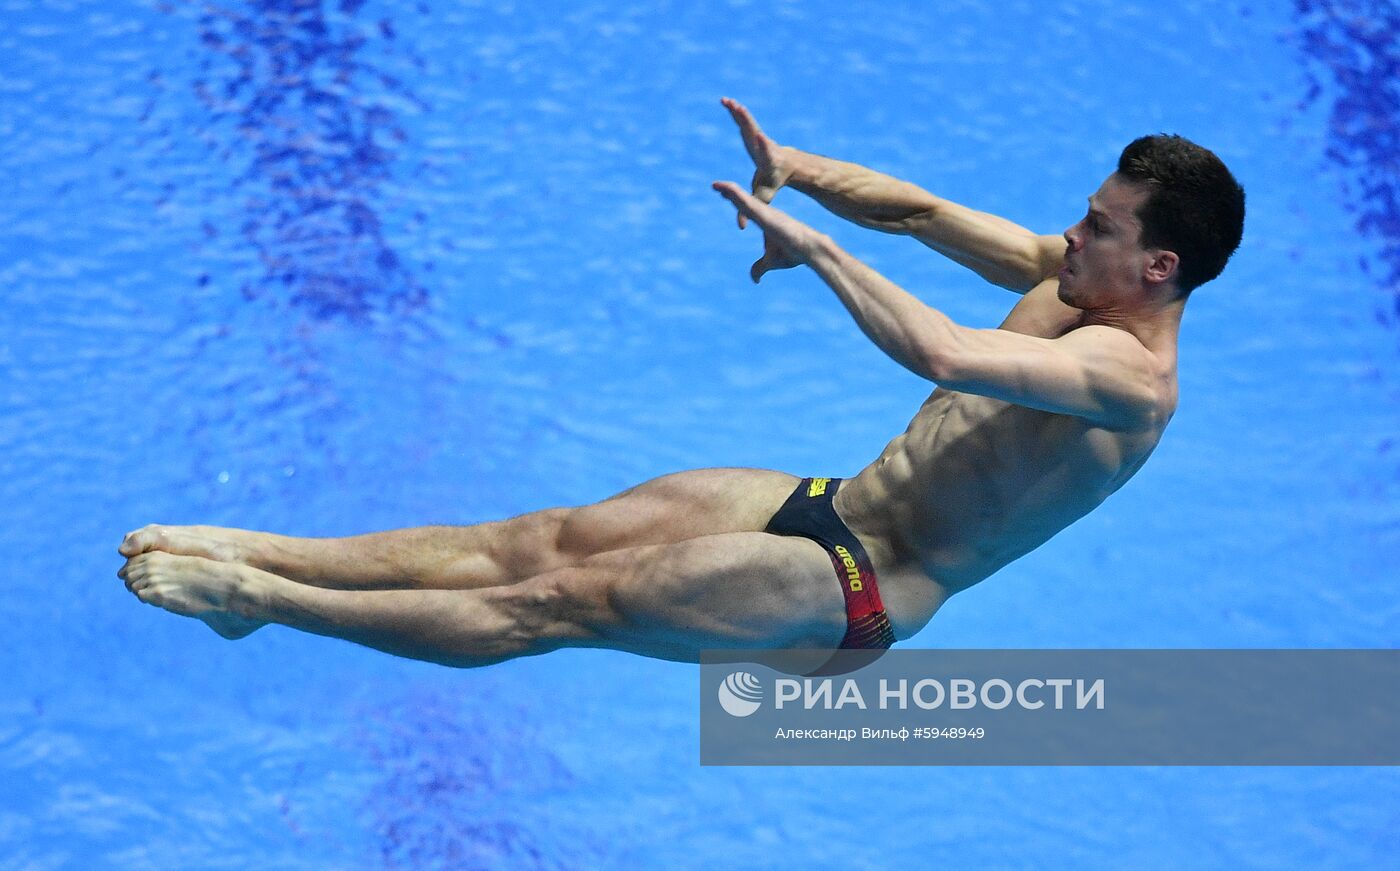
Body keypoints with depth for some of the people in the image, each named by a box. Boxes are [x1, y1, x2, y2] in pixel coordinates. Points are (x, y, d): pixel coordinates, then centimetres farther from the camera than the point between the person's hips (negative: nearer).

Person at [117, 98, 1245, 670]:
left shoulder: (1131, 375, -23)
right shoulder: (1080, 278, 6)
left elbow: (941, 355, -39)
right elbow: (920, 212, 11)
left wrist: (817, 250, -30)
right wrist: (795, 171, -4)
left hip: (864, 591, -8)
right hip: (829, 507, 8)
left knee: (559, 601, -13)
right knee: (540, 537, -2)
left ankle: (268, 600, -12)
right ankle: (262, 551, -3)